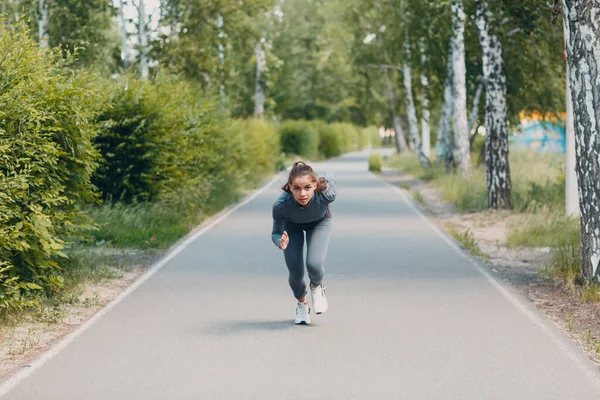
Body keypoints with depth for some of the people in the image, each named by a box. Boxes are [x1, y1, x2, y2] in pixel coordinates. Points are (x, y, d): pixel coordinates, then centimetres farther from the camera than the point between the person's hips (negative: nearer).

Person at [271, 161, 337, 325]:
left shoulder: (325, 195, -41)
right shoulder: (280, 205, -40)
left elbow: (330, 175, -17)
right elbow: (276, 232, -22)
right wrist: (281, 242, -45)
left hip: (320, 222, 0)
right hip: (292, 226, 0)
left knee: (314, 265, -21)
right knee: (296, 272, -5)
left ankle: (317, 287, 18)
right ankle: (302, 303, 31)